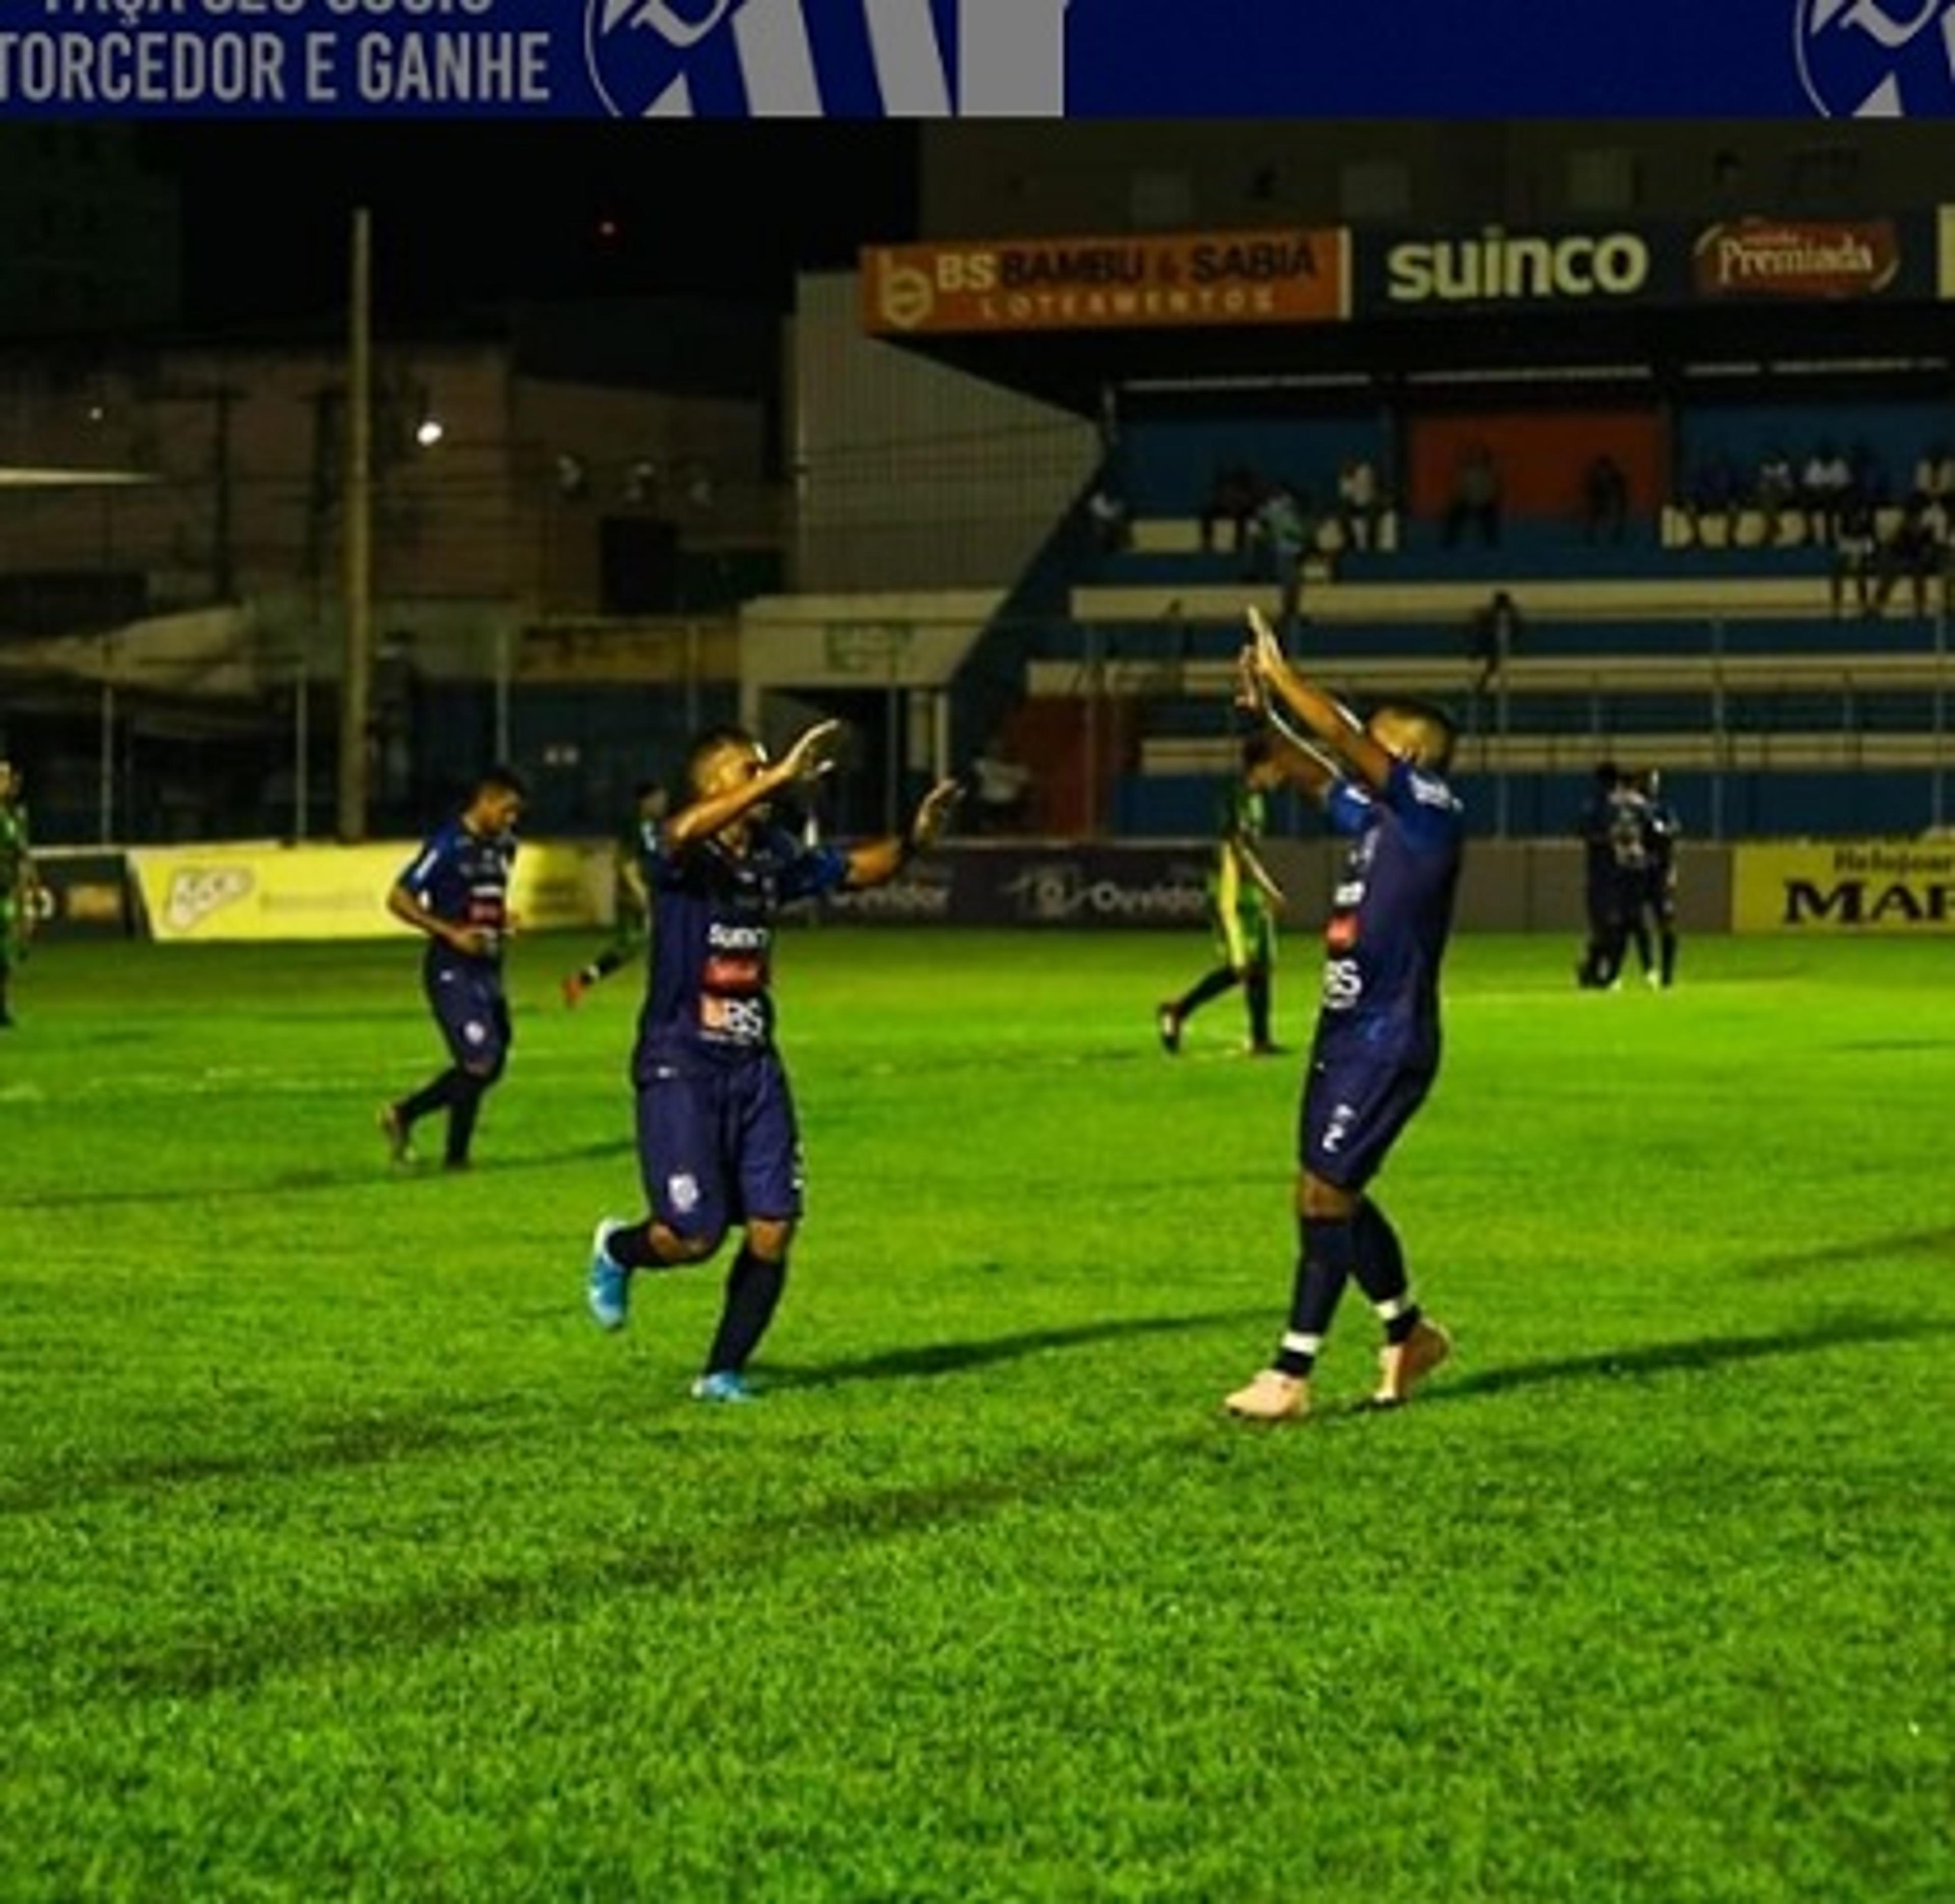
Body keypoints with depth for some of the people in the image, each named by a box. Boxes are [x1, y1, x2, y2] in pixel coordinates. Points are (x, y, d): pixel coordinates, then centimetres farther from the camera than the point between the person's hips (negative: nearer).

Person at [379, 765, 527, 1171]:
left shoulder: (503, 847, 11)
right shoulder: (448, 844, -13)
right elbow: (398, 899, -13)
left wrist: (504, 921, 5)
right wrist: (451, 933, -19)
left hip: (486, 969, 8)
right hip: (452, 970, -8)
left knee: (489, 1067, 8)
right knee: (480, 1061, -11)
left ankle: (403, 1114, 23)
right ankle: (455, 1157, 3)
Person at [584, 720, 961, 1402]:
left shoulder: (775, 856, 7)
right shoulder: (684, 859, -13)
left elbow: (855, 869, 19)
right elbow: (684, 833, -38)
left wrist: (912, 840, -1)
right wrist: (781, 777, -43)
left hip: (754, 1067, 6)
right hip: (679, 1069, -6)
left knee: (773, 1230, -2)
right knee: (695, 1236, -8)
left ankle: (723, 1372, 13)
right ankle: (617, 1250, 27)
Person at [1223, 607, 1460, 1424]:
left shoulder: (1432, 814, -13)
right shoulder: (1376, 818, 11)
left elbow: (1346, 740, -24)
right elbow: (1313, 772, 24)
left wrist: (1281, 674, -18)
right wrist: (1261, 712, 9)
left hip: (1388, 1045, -9)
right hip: (1346, 1034, 9)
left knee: (1324, 1194, -9)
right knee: (1333, 1195, 15)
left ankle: (1291, 1376, -7)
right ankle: (1408, 1332, 31)